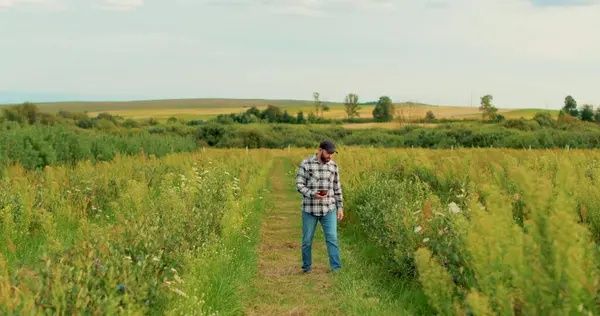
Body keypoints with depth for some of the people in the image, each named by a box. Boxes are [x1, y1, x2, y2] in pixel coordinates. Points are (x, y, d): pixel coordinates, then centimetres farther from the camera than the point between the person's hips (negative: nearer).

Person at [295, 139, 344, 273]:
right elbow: (299, 185, -8)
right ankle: (307, 267, 23)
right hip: (310, 209, -2)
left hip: (328, 209, 2)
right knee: (307, 239, 6)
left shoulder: (333, 166, 3)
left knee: (332, 239, -7)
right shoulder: (306, 164, -7)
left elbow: (337, 188, 9)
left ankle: (336, 269, -5)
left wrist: (340, 208, 6)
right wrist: (312, 194, -24)